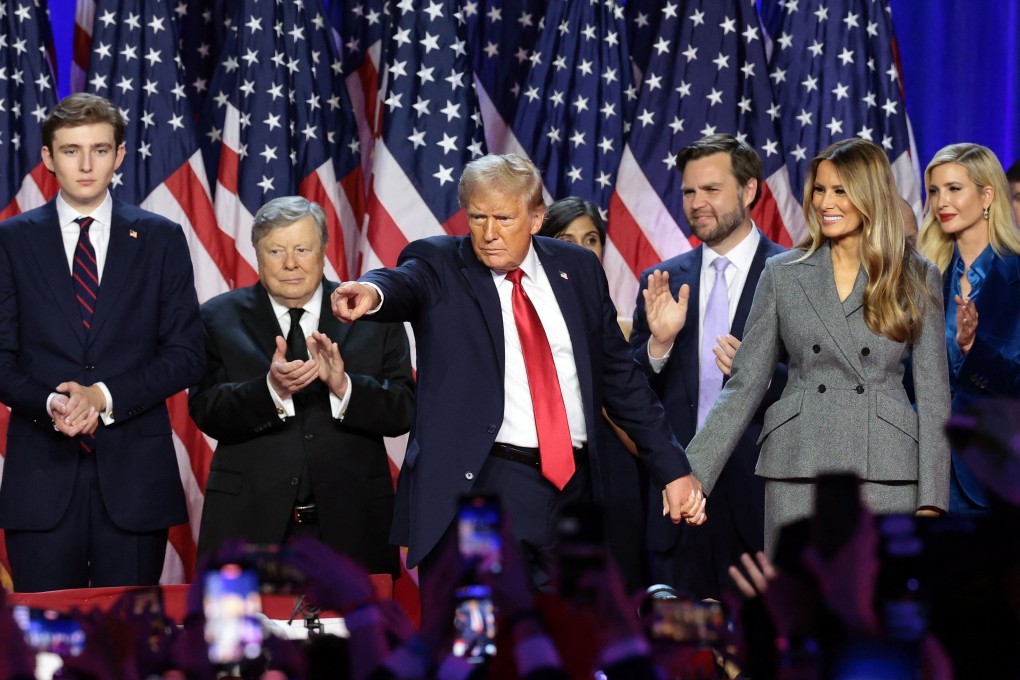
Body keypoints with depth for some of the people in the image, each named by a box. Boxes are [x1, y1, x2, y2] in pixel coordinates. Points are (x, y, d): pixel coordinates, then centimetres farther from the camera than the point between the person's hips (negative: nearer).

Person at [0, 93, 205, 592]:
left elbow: (186, 354, 2)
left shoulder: (161, 239, 7)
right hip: (42, 473, 0)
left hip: (134, 473, 0)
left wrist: (106, 396, -12)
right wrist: (50, 403, -16)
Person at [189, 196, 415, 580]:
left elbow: (403, 412, -2)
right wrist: (271, 389, -24)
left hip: (351, 523, 1)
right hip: (249, 523, 0)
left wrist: (343, 385, -19)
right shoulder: (219, 318, 4)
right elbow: (205, 412, -7)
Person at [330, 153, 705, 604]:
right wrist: (374, 292, -48)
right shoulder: (440, 266, 0)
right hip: (479, 484, -4)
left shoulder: (578, 270, 12)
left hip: (573, 486, 4)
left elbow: (621, 378, 16)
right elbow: (405, 285, -23)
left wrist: (673, 469, 13)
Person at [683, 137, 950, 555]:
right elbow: (744, 386, 6)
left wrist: (932, 501, -3)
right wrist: (691, 475, -4)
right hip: (798, 471, 1)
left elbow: (933, 395, 4)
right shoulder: (783, 274, 8)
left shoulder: (917, 278, 6)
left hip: (886, 471, -1)